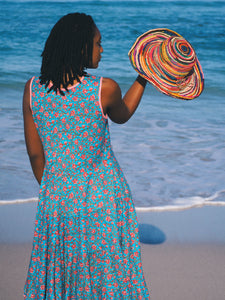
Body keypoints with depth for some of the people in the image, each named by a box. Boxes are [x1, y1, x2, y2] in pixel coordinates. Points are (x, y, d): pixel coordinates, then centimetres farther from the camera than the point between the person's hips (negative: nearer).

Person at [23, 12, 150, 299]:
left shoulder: (32, 89, -7)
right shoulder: (105, 89, -17)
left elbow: (35, 152, 0)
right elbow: (121, 115, 8)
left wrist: (49, 191, 14)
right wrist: (143, 78, 17)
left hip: (56, 197, 3)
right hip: (102, 197, -3)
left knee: (59, 271, 20)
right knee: (106, 275, 15)